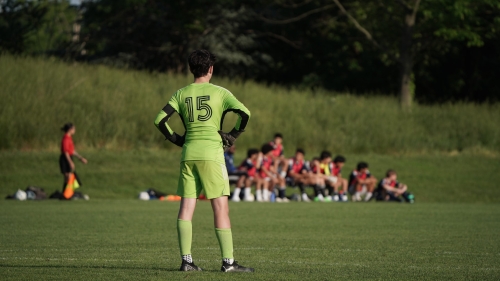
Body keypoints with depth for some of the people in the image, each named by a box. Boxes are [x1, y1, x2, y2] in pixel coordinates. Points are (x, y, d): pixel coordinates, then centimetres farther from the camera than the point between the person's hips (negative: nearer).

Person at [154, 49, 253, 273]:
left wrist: (176, 139, 12)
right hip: (212, 152, -4)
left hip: (188, 154, 4)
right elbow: (244, 113, -11)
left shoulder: (182, 94, 9)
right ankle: (228, 261, -4)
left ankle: (186, 260, 1)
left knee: (186, 207, 4)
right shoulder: (219, 92, 0)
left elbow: (160, 120, 3)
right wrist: (232, 137, 1)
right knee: (221, 207, -2)